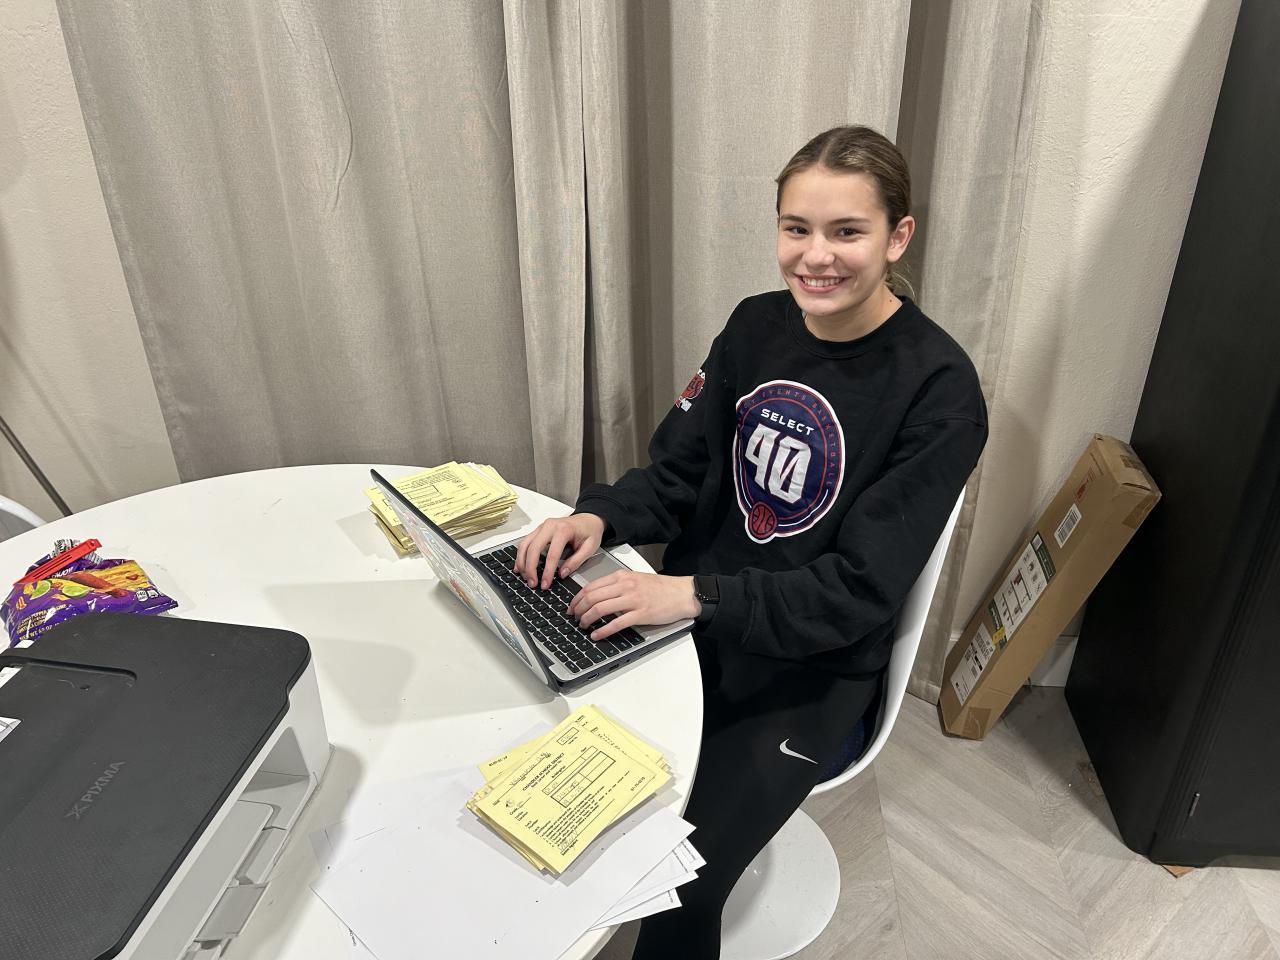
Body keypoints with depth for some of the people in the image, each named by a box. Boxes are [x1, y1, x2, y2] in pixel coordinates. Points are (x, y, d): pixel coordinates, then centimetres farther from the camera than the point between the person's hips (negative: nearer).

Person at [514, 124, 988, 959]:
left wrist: (697, 596, -28)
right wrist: (600, 517, -16)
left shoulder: (938, 390, -17)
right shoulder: (757, 326, 0)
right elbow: (678, 472, 4)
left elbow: (859, 591, -18)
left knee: (678, 891, -17)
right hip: (695, 620, 5)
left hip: (815, 665, -4)